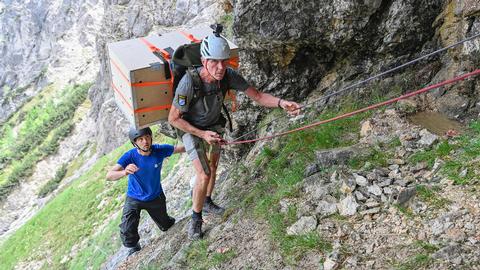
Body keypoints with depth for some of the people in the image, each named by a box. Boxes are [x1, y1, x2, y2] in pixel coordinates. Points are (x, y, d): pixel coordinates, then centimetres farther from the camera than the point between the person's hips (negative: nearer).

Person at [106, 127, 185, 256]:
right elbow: (109, 175, -39)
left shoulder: (159, 150, -24)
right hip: (134, 199, -2)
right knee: (127, 232, -17)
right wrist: (125, 172, -60)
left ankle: (170, 222, 61)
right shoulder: (129, 156, -30)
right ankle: (134, 247, 18)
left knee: (166, 226, 22)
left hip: (155, 197, 2)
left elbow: (182, 148, -14)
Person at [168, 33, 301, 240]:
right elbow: (173, 118, -25)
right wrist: (202, 134, -29)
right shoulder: (189, 82, -37)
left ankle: (207, 202, 47)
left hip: (213, 125, 5)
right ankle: (196, 218, 10)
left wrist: (281, 103, -38)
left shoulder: (228, 76, -26)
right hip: (191, 129, -5)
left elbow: (257, 96, -20)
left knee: (213, 167, 21)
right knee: (204, 175, -14)